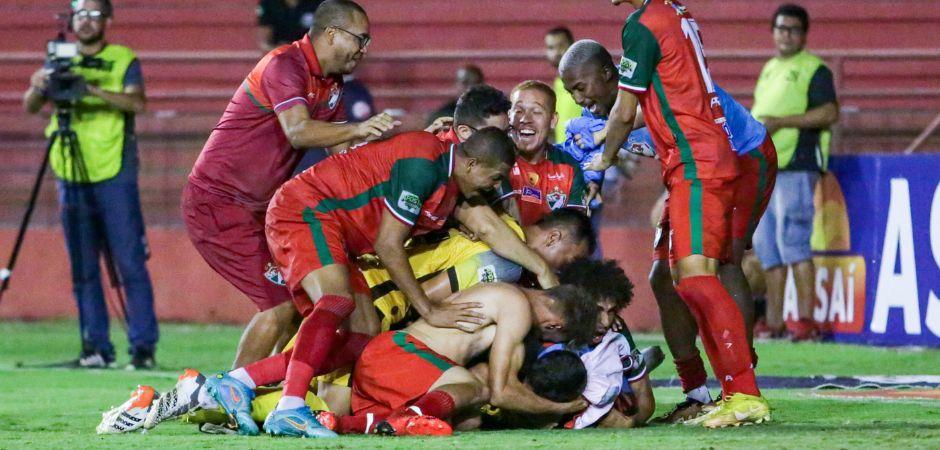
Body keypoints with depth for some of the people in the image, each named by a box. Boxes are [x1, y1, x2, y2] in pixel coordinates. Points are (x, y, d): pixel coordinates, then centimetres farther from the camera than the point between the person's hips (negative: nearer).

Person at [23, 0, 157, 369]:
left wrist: (94, 90, -29)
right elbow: (30, 107, 4)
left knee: (130, 264, -7)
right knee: (83, 269, 3)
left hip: (115, 176, -3)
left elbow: (137, 102, -13)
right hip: (71, 175, 3)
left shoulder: (124, 60, 4)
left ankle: (144, 347, -6)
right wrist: (37, 87, -19)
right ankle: (96, 348, 7)